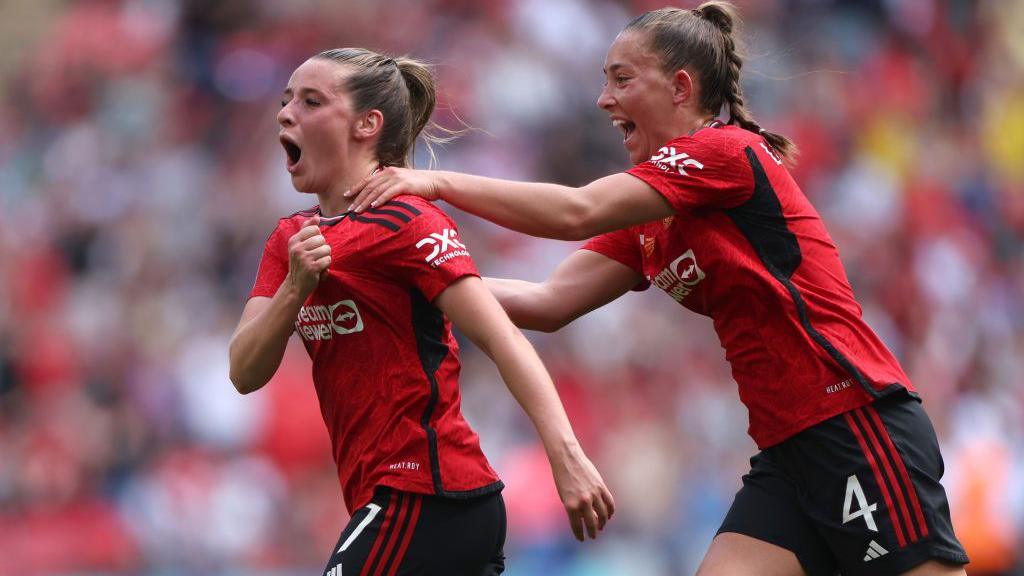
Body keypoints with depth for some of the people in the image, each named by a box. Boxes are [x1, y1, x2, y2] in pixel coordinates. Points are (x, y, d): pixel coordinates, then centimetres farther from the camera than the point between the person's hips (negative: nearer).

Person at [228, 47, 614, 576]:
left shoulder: (404, 222, -10)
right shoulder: (291, 238, 13)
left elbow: (501, 339, -18)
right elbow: (245, 373, 4)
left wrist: (566, 455, -29)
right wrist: (295, 287, -14)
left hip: (425, 503, -8)